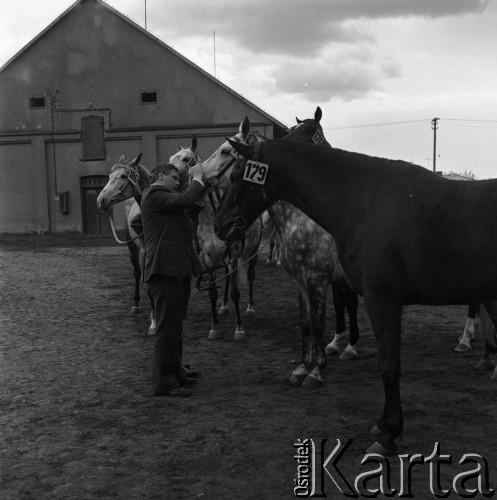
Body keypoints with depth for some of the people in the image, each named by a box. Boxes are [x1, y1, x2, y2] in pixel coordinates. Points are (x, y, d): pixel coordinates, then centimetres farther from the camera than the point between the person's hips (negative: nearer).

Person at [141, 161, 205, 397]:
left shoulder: (165, 197, 24)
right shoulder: (154, 195, -9)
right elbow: (185, 199, -20)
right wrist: (197, 178, -10)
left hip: (178, 270, 11)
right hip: (164, 270, -11)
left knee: (175, 326, 19)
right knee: (167, 328, -7)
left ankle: (175, 372, 32)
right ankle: (164, 383, 0)